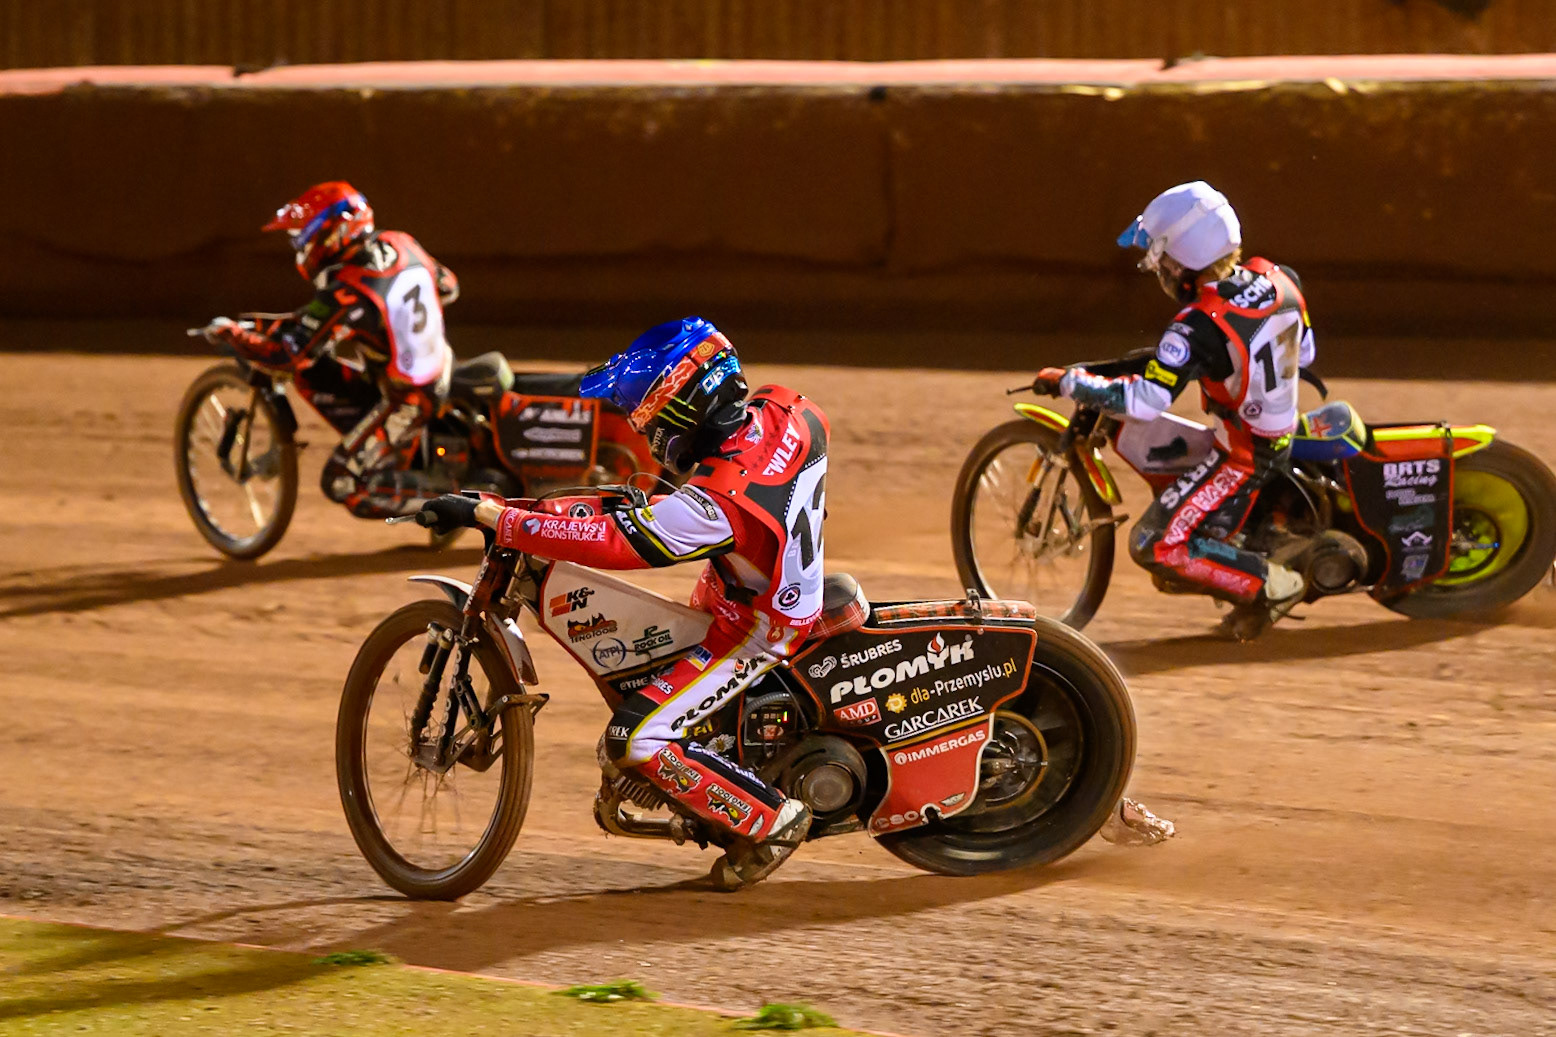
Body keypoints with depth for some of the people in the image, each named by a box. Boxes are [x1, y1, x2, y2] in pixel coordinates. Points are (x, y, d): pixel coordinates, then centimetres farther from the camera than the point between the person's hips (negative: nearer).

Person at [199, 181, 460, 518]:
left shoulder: (343, 295, -25)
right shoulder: (402, 246, -4)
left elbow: (283, 352, -22)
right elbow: (448, 286, 13)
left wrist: (230, 332, -7)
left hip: (407, 400, -8)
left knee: (342, 485, 1)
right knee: (308, 374, 12)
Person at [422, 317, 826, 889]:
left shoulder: (717, 503, -37)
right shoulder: (785, 410, -15)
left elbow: (605, 544, -36)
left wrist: (487, 515, -35)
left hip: (755, 627, -9)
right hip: (793, 581, 9)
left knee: (636, 740, -12)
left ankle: (771, 820, 0)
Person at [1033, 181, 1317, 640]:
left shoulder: (1199, 327, -29)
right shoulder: (1278, 279, -7)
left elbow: (1144, 401, -33)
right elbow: (1303, 353, 9)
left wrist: (1068, 382, -21)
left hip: (1241, 456, -9)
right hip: (1284, 436, 9)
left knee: (1155, 547, -8)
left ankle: (1273, 585, -5)